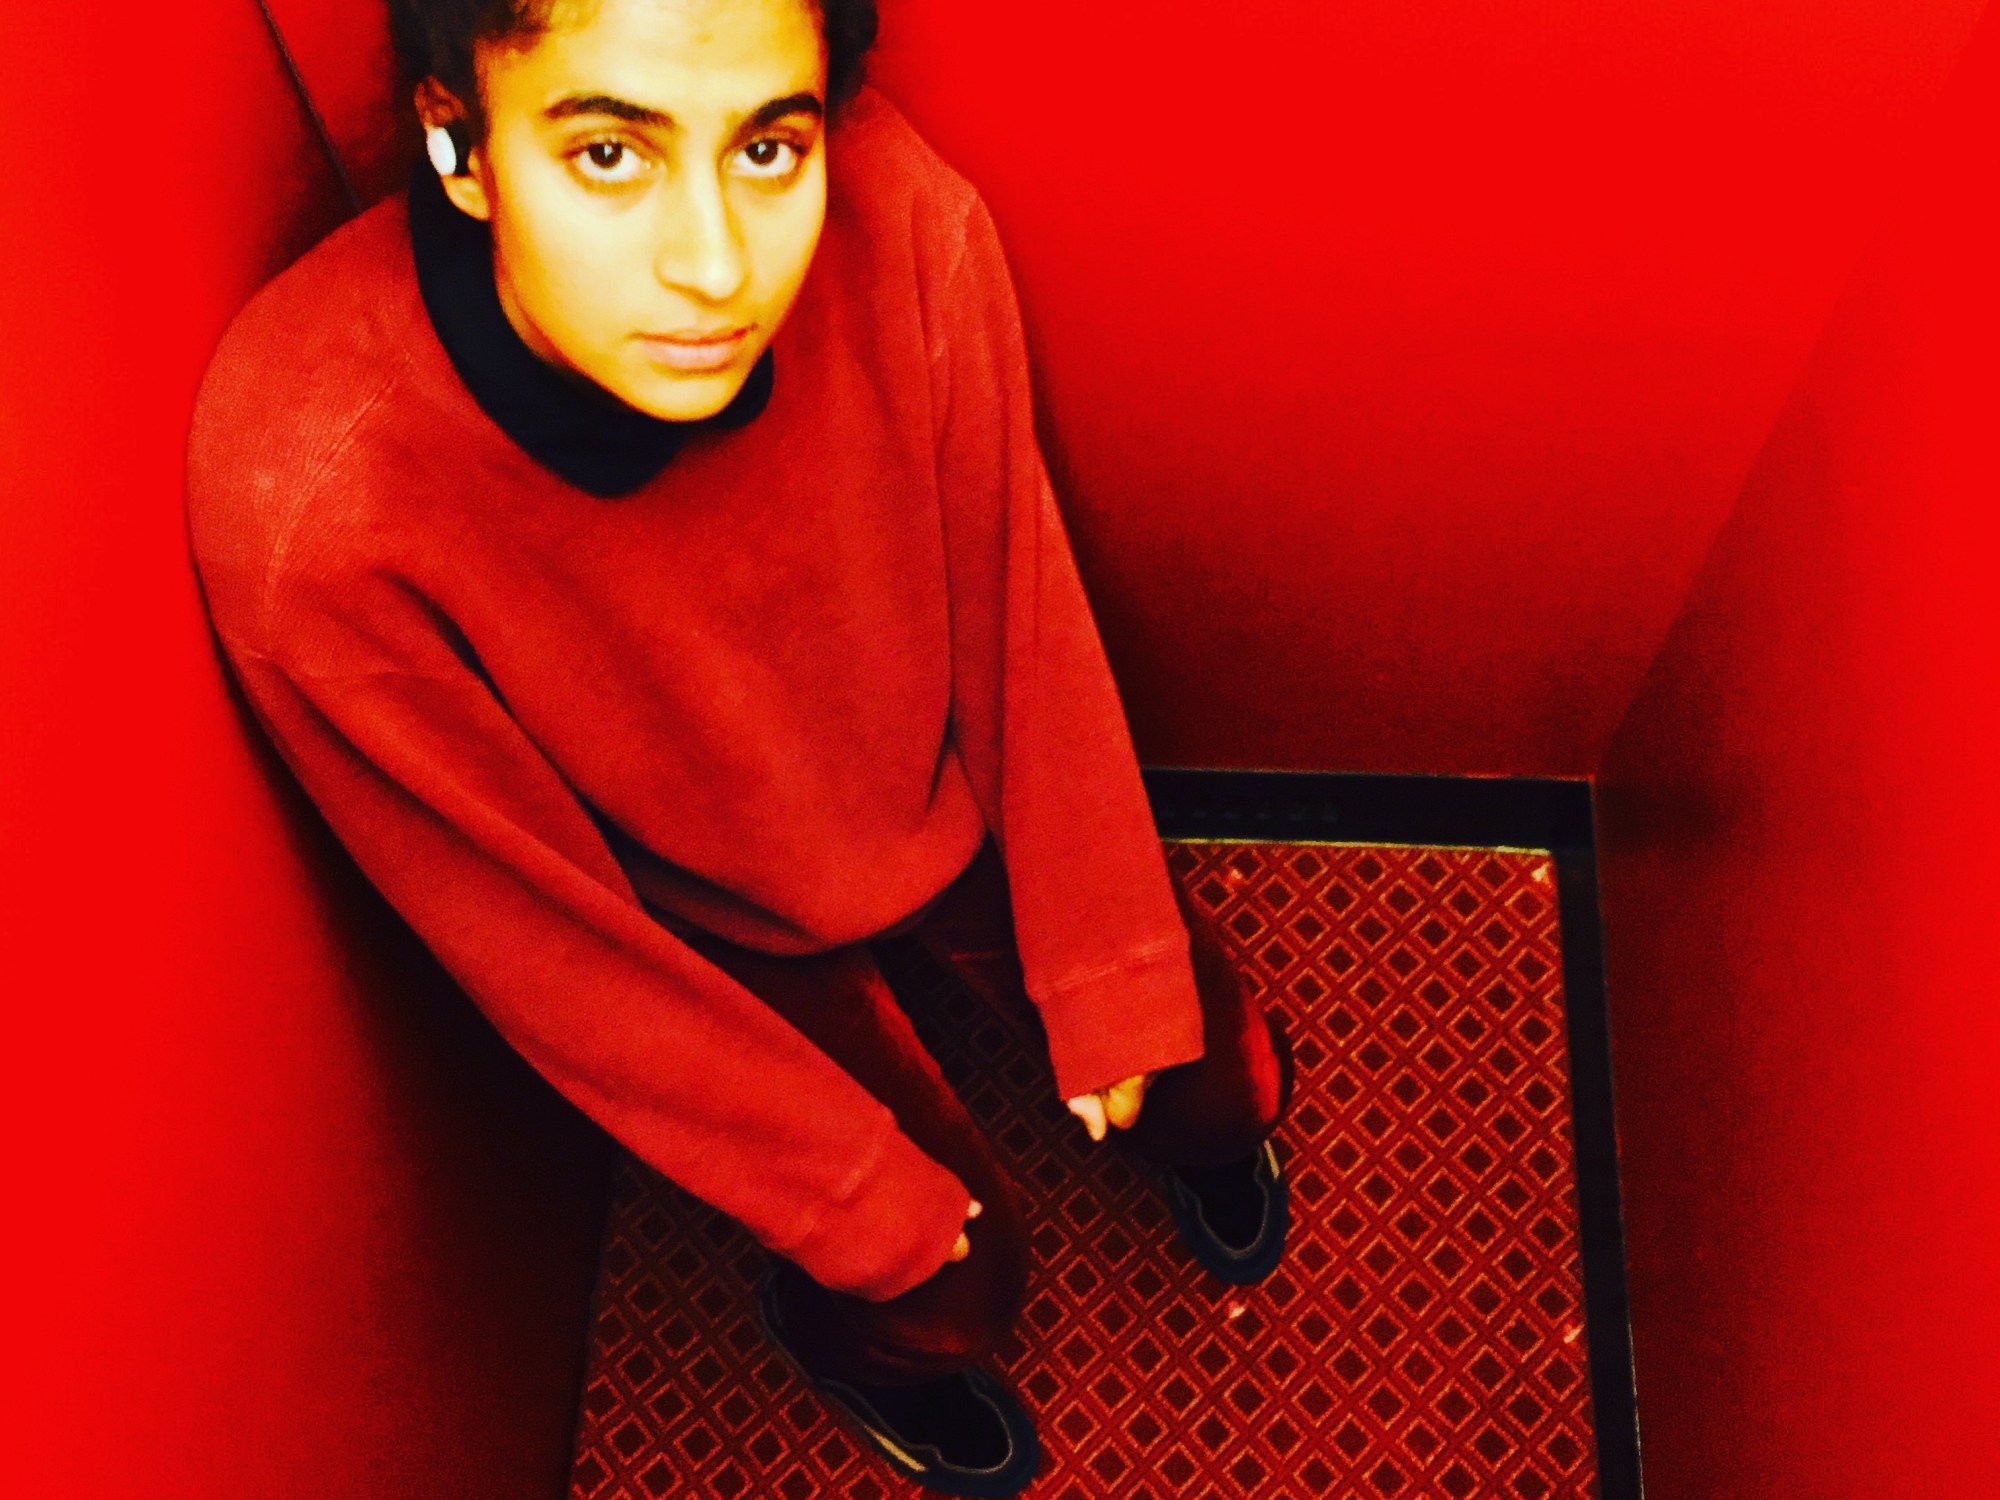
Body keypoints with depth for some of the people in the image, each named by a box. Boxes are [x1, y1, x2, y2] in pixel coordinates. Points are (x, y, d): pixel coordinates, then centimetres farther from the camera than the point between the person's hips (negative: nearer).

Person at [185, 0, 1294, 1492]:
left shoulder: (899, 220, -32)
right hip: (712, 927, -2)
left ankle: (1207, 1125, 53)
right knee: (954, 1283, 1)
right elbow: (533, 931, -23)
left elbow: (1017, 604, -15)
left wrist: (1108, 973, -7)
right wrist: (848, 1192, -13)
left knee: (1221, 1077, 13)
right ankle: (842, 1332, 41)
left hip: (949, 791, 3)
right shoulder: (306, 501, -38)